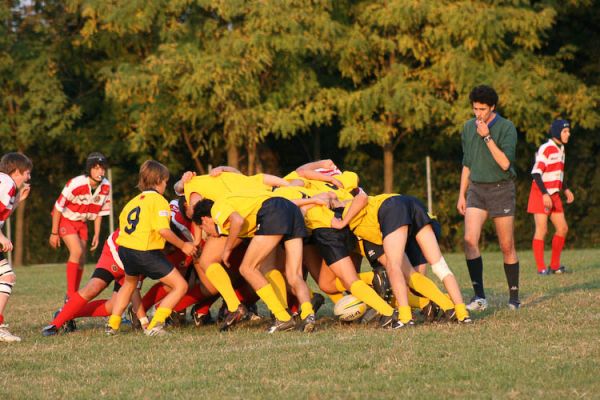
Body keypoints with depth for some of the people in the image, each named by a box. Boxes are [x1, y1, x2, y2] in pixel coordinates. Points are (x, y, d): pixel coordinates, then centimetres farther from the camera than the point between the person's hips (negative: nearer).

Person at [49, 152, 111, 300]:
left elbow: (99, 211, 3)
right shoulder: (76, 184, -30)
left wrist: (96, 234, 3)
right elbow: (58, 207, -21)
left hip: (81, 222, 6)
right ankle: (70, 296, -19)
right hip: (65, 219, -6)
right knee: (77, 251, -22)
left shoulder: (106, 186, -13)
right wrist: (54, 233, -15)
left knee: (81, 260, 6)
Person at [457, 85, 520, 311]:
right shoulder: (468, 128, 8)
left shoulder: (506, 128, -8)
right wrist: (462, 195, 14)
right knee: (470, 240, -15)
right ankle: (479, 296, -16)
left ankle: (514, 297, 14)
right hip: (476, 190, 4)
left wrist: (487, 137, -21)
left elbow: (505, 163, -18)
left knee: (507, 246, 2)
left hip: (501, 190, -4)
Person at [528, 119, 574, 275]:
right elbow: (536, 173, -19)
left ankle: (555, 265, 13)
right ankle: (541, 268, -6)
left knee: (562, 228, 5)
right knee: (541, 230, -9)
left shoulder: (560, 149, 13)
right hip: (540, 194, -9)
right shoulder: (546, 149, -14)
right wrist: (545, 195, -23)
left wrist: (566, 190, 15)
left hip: (554, 195, 9)